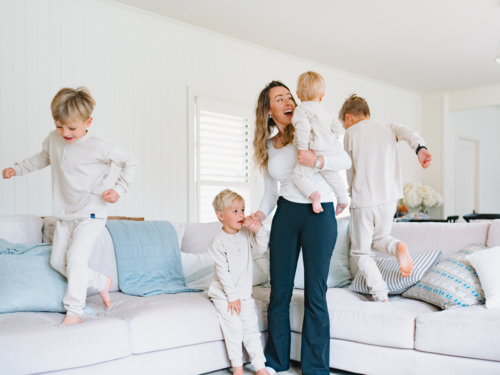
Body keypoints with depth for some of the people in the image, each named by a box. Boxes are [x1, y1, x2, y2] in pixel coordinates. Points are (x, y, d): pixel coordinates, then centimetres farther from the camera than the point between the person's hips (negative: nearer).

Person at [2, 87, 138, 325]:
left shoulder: (99, 147, -16)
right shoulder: (53, 140, 1)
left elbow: (130, 162, -7)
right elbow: (43, 158, 23)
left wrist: (119, 189, -15)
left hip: (90, 215, -7)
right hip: (64, 215, 7)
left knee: (76, 257, -17)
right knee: (57, 261, 8)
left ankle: (74, 311, -4)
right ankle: (101, 282, 26)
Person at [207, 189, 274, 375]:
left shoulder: (246, 233, 2)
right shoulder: (219, 241, -15)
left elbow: (262, 248, -3)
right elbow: (223, 272, -16)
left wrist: (259, 230, -21)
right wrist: (232, 296, -15)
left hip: (244, 293, 5)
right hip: (224, 294, -5)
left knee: (252, 328, 2)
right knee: (234, 327, -15)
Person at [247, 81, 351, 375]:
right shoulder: (267, 147, 12)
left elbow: (346, 161, -2)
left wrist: (317, 161, -20)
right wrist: (260, 215, -3)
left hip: (319, 214, -3)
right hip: (286, 215, 4)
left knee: (315, 294, -2)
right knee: (279, 292, 6)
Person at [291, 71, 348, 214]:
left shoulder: (301, 109, -3)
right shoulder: (324, 111, 23)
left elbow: (303, 128, -19)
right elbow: (336, 126, 29)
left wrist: (302, 149, -17)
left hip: (316, 153, -8)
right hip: (331, 151, 9)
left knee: (298, 174, -13)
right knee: (333, 176, 26)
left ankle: (313, 194, -34)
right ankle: (343, 199, 36)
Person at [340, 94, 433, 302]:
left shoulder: (351, 133, 2)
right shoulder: (389, 129, 14)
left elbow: (350, 171, 5)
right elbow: (410, 134, -8)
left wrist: (349, 194, 19)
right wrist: (420, 149, -26)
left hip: (363, 200, -5)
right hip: (389, 198, 5)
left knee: (361, 252, 8)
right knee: (379, 239, 26)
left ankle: (382, 298, -4)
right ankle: (397, 247, -7)